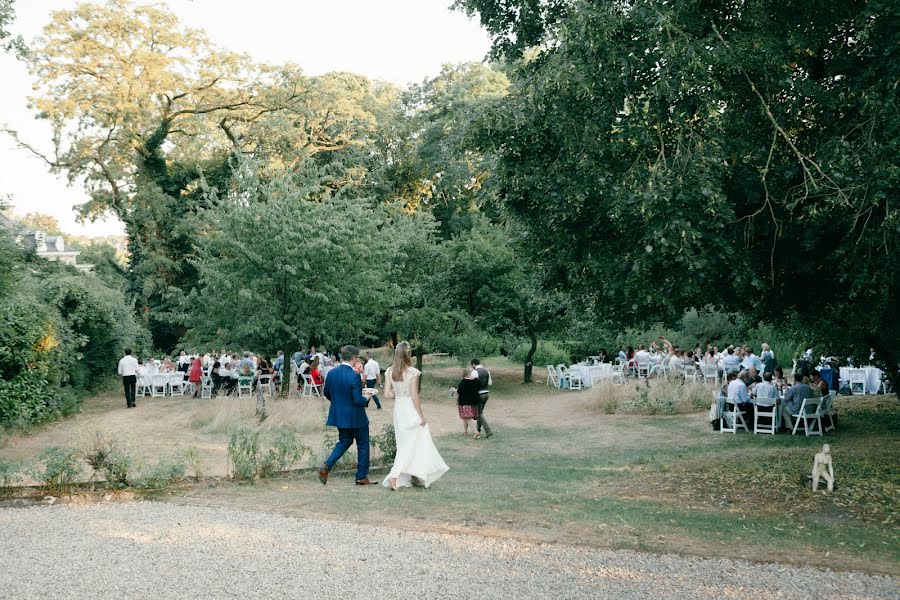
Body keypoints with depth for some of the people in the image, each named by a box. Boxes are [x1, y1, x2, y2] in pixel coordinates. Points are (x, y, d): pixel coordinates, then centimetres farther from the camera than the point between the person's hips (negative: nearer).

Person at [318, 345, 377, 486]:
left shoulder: (332, 374, -3)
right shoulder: (354, 376, -23)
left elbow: (327, 393, 8)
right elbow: (358, 400, -24)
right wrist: (366, 399, -3)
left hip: (339, 416, 6)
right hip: (355, 418, -6)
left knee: (344, 442, 22)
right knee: (363, 445, 11)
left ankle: (327, 466, 5)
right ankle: (361, 477, 17)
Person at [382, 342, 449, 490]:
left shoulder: (389, 372, -1)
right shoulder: (412, 372, -15)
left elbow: (387, 394, -4)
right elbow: (414, 396, -15)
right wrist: (421, 415, -8)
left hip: (398, 408, 6)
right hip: (410, 410, -6)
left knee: (405, 444, 16)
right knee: (410, 445, 2)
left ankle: (417, 477, 27)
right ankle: (394, 476, -12)